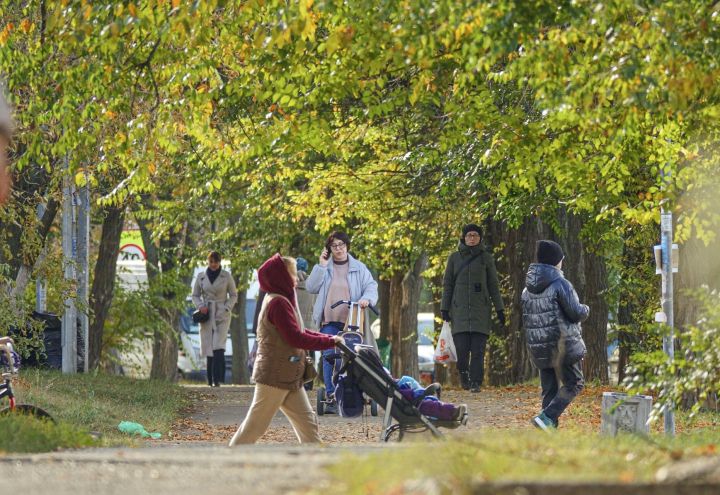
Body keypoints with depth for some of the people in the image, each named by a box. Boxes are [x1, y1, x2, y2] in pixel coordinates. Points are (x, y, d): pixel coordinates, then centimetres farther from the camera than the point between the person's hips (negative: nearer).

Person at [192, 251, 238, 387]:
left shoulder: (227, 276, 1)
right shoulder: (201, 276, 6)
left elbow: (233, 295, 6)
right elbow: (195, 295, 13)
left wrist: (227, 308, -9)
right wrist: (200, 306, -6)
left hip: (222, 315, -2)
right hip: (207, 314, 2)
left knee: (218, 347, -16)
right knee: (209, 349, 2)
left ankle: (217, 379, -20)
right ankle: (211, 378, 11)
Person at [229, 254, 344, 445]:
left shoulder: (281, 300, 15)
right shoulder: (278, 303, -17)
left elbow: (300, 332, 19)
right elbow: (296, 338, -21)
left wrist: (329, 338, 7)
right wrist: (330, 342, -13)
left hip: (289, 379, 10)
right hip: (274, 376, -10)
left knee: (307, 421, 7)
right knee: (256, 424, -3)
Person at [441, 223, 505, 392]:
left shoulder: (486, 258, 7)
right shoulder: (455, 258, 8)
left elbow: (493, 285, 9)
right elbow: (447, 284, 10)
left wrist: (499, 309, 5)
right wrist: (444, 308, 3)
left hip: (480, 309, 0)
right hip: (460, 309, 0)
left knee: (478, 350, -7)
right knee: (462, 348, -7)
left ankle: (476, 383, -4)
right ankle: (463, 372, 19)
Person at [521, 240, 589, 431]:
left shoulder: (528, 289, 9)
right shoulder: (560, 284, -13)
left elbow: (526, 320, 13)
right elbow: (576, 312, -15)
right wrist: (585, 309, 7)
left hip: (539, 348, 7)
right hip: (562, 344, -7)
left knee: (549, 389, 11)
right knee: (573, 384, 2)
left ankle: (551, 429, 8)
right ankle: (546, 417, -14)